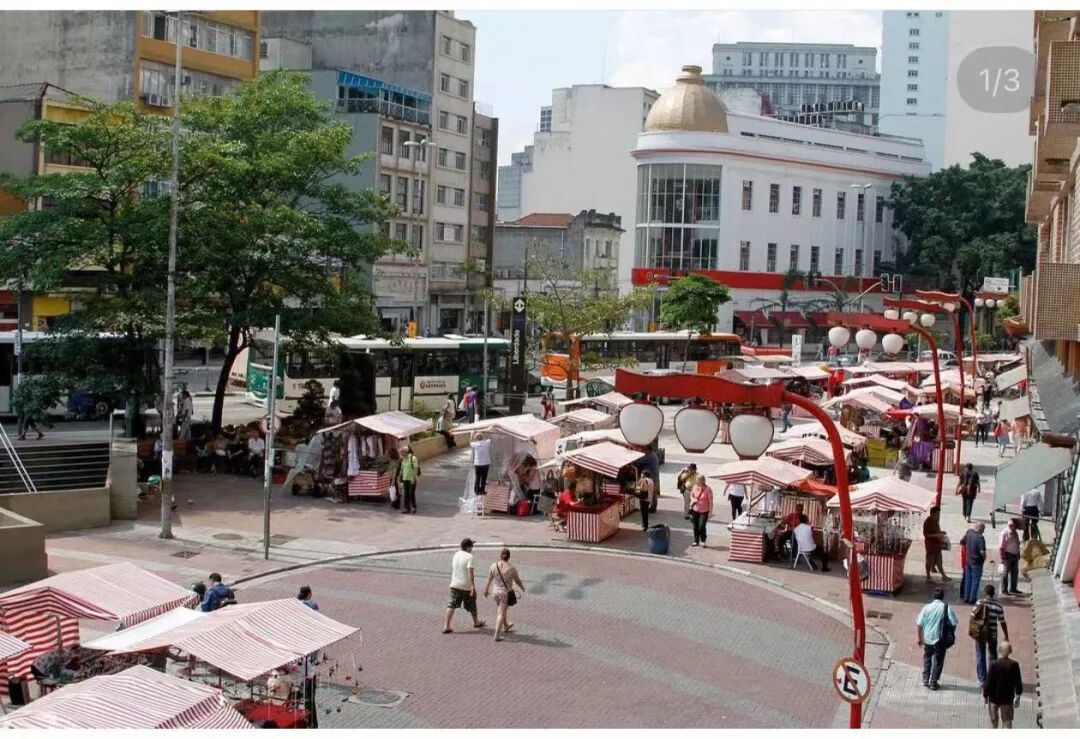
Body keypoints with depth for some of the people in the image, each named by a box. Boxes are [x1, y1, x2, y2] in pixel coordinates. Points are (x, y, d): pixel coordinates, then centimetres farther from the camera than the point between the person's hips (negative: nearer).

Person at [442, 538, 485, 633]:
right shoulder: (470, 557, -16)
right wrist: (473, 587, -28)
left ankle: (446, 626, -7)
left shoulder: (456, 555, 5)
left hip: (455, 585, 5)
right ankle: (476, 622, 37)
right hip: (466, 586, -5)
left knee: (452, 605, 3)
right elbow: (470, 573, -25)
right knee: (471, 605, 16)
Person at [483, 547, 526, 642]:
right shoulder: (512, 568, -16)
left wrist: (486, 590, 14)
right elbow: (518, 581, -3)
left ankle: (506, 626, 47)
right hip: (506, 593, -4)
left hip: (496, 592, 4)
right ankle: (497, 635, -2)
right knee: (501, 613, 2)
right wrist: (523, 588, 17)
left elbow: (489, 580, -1)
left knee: (503, 609, 26)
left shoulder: (494, 566, -10)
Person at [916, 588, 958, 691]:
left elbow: (920, 624, -2)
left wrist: (919, 637, 10)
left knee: (927, 658, 21)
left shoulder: (927, 607, -3)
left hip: (927, 638, 2)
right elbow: (953, 623, -12)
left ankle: (925, 680, 21)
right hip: (940, 639, -2)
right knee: (938, 660, 10)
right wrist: (951, 636, 4)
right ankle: (933, 683, 13)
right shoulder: (947, 608, -9)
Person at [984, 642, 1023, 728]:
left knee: (994, 721, 17)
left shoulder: (994, 664, -15)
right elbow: (1018, 682, -2)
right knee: (1007, 722, 6)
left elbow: (988, 682, -11)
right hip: (1007, 698, 0)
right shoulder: (1014, 665, -10)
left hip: (994, 697, 0)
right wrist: (1018, 697, 11)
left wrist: (985, 697, 0)